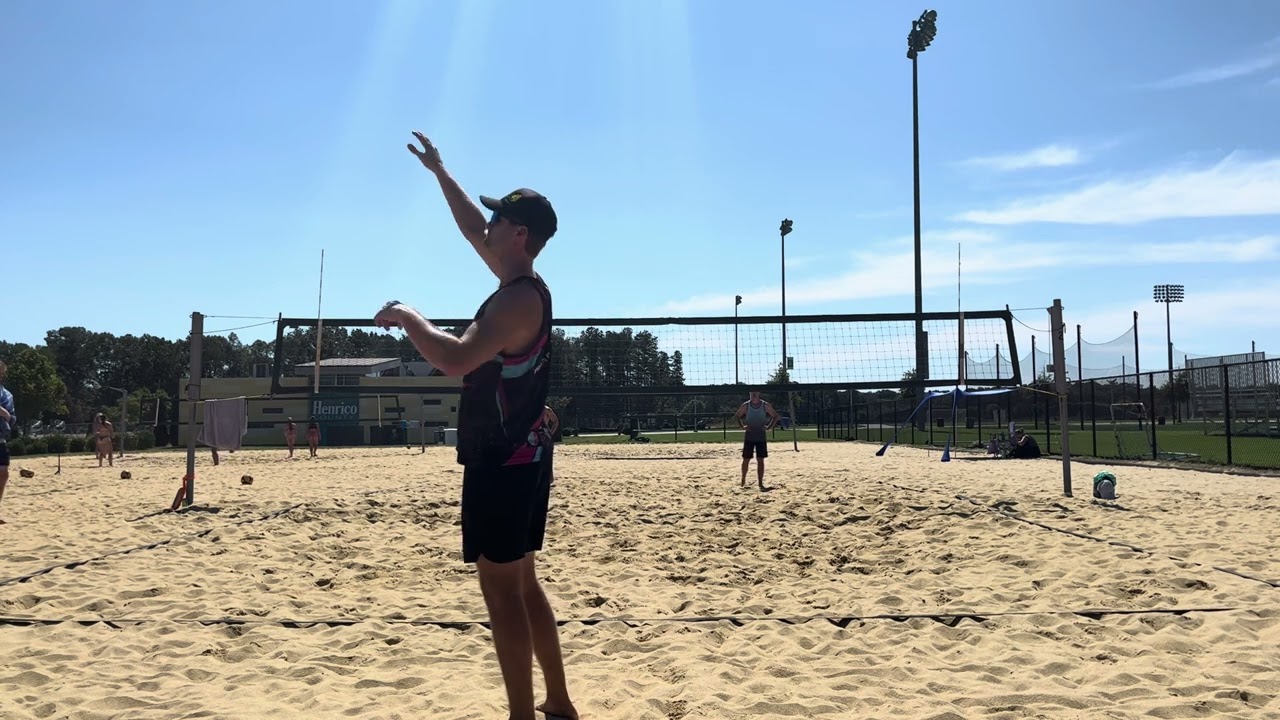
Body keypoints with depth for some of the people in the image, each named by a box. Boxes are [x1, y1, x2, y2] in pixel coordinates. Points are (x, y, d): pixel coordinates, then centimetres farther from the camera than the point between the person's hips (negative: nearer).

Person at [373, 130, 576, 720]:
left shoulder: (518, 299, -18)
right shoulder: (522, 283, 10)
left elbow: (456, 359, -29)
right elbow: (473, 230, 25)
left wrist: (407, 316, -15)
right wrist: (439, 172, 31)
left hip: (502, 461, -10)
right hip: (520, 455, 10)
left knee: (501, 589, -4)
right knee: (520, 584, 16)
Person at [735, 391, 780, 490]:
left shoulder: (765, 406, -3)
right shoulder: (746, 406, -3)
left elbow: (776, 416, 6)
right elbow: (737, 416, 9)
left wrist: (769, 427, -6)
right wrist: (743, 426, -5)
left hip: (761, 436, 0)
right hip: (749, 436, 0)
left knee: (760, 460, -1)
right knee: (746, 459, 4)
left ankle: (760, 483, 3)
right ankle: (743, 481, 19)